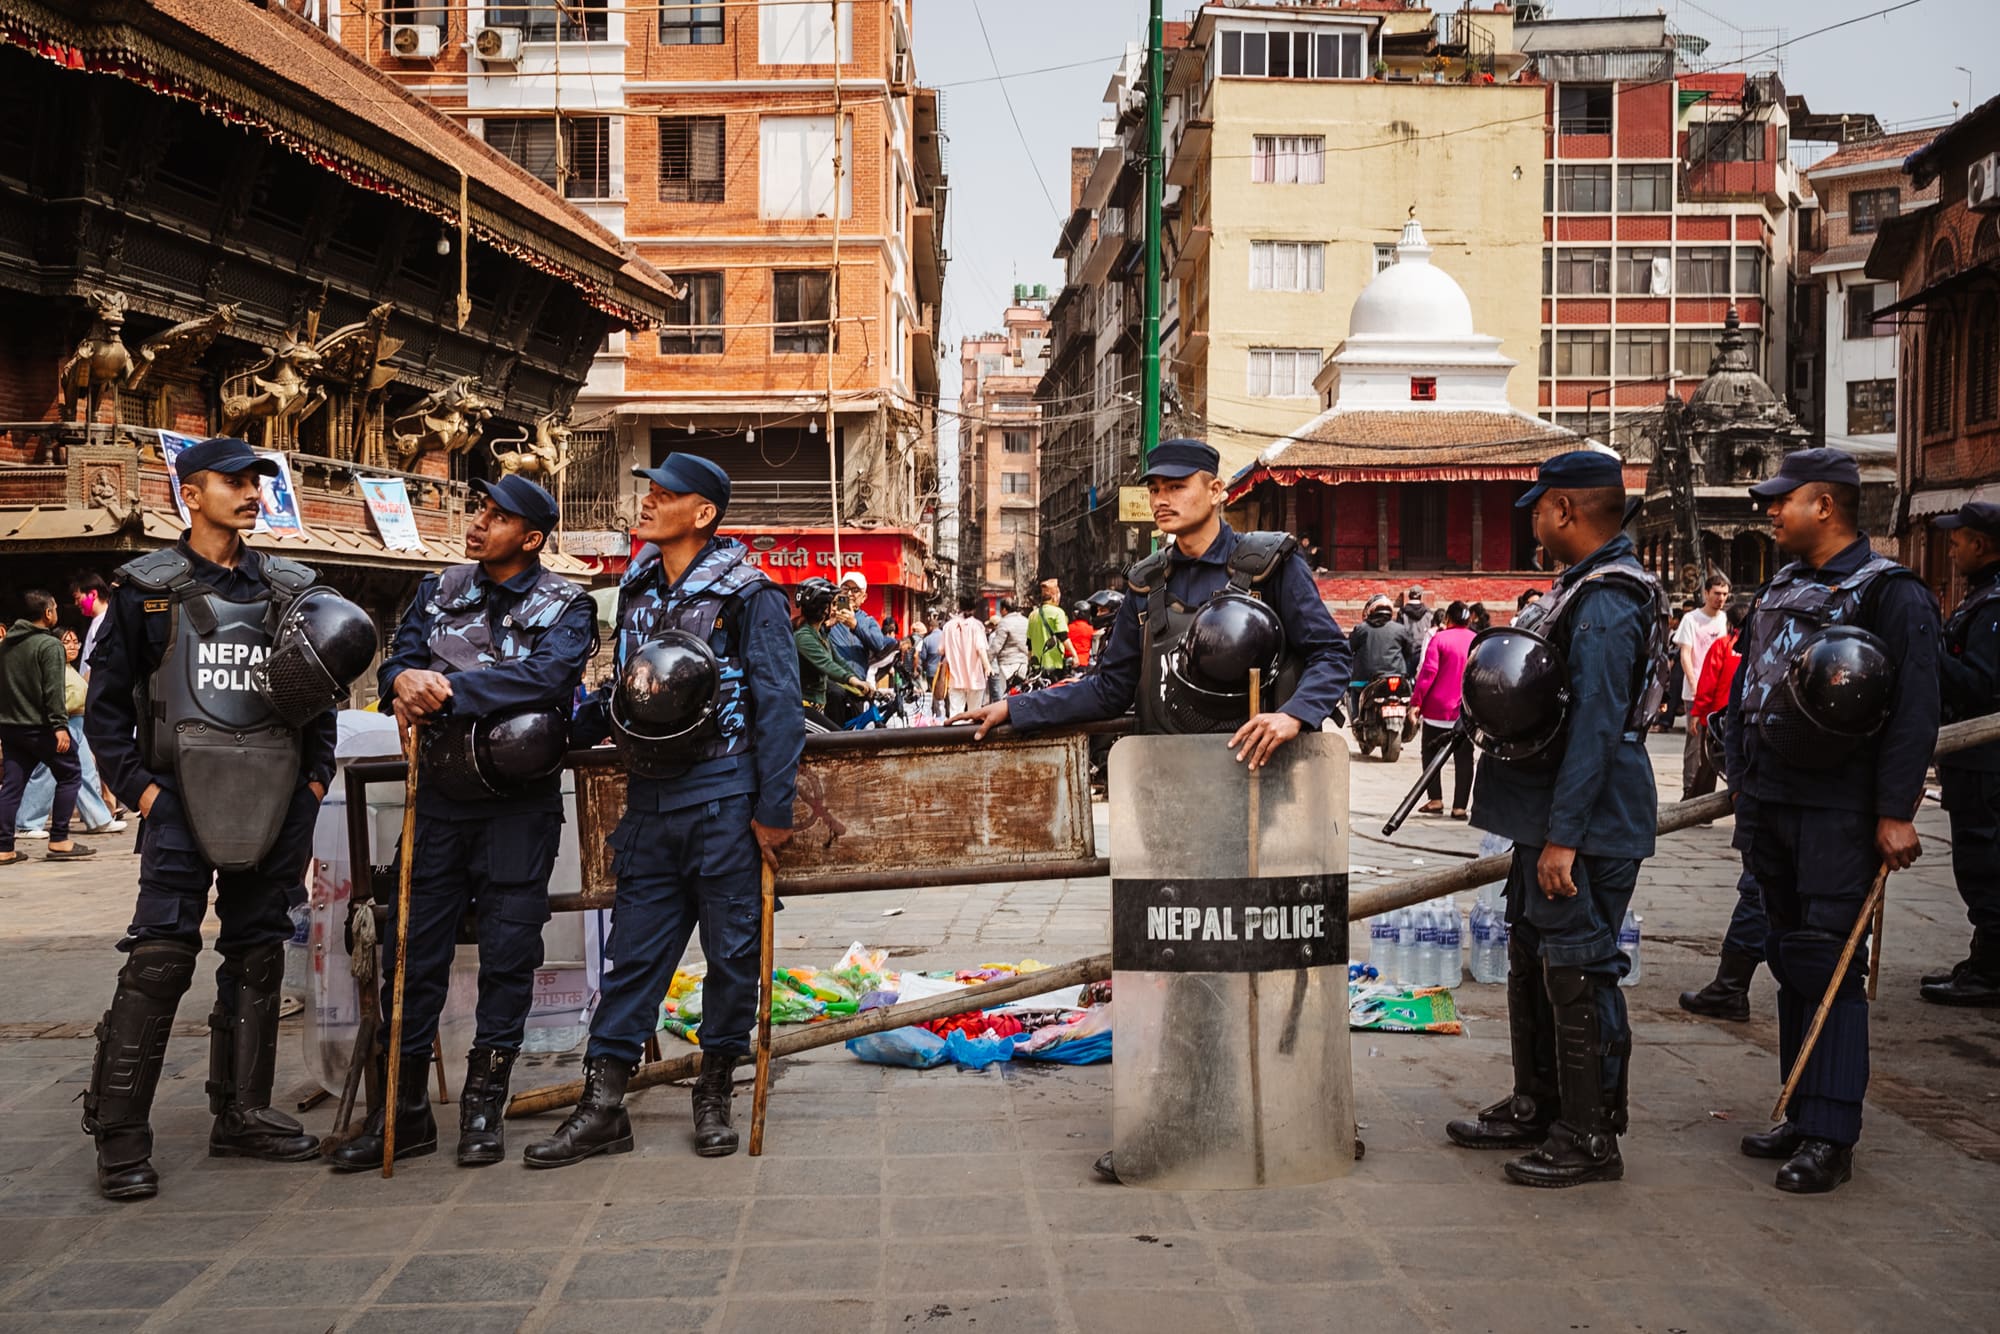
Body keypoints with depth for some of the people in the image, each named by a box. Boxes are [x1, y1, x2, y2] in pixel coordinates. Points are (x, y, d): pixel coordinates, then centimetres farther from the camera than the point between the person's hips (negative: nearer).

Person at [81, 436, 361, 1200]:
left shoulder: (290, 588, 13)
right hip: (184, 798, -4)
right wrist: (138, 787, -6)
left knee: (258, 958, 9)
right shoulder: (148, 589, 3)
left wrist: (316, 778, 8)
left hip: (276, 800, 4)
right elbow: (105, 702, 3)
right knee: (159, 959, -11)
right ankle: (119, 1137, -4)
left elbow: (324, 693, 19)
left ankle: (241, 1114, 20)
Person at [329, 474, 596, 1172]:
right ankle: (404, 1109, 15)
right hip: (441, 795, 3)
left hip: (522, 806, -3)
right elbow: (399, 663, 0)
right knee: (412, 949, 4)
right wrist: (406, 683, -25)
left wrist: (448, 687, -26)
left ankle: (483, 1106, 16)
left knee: (508, 952, 3)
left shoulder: (565, 606, -3)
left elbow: (548, 675, -21)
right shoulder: (439, 591, 10)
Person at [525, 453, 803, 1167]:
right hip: (649, 800, 6)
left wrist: (773, 810, -13)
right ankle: (602, 1105, 10)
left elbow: (779, 705, -9)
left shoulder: (748, 596, -6)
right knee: (633, 951, 6)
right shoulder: (636, 589, 13)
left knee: (731, 949, 4)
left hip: (723, 801, -5)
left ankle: (714, 1094, 19)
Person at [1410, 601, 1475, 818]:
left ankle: (1435, 800, 1)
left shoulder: (1439, 639, -5)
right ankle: (1459, 806, 2)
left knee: (1430, 753, 10)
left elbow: (1428, 672, -12)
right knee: (1463, 758, 6)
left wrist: (1416, 702, -10)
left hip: (1438, 709, -3)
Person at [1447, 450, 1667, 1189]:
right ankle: (1537, 1107, 30)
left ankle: (1590, 1136, 7)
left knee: (1577, 973, -3)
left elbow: (1595, 727, -24)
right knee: (1531, 961, 18)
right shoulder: (1583, 588, 14)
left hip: (1586, 825, -11)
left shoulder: (1606, 603, -20)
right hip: (1550, 819, 11)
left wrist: (1563, 837, -24)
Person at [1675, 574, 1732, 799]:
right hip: (1696, 693, -5)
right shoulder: (1691, 619, -2)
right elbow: (1685, 655, -6)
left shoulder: (1725, 620, 12)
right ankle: (1689, 793, -3)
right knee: (1695, 743, -6)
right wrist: (1694, 685, -16)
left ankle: (1706, 792, 15)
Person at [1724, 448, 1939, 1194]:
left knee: (1829, 966, -8)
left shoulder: (1890, 593, -9)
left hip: (1842, 816, -8)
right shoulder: (1780, 590, 15)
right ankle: (1804, 1115, 21)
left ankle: (1830, 1138, -4)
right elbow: (1745, 687, 20)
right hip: (1774, 808, 8)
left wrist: (1896, 813, -20)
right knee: (1790, 963, 11)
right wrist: (1744, 780, 13)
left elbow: (1914, 711, -15)